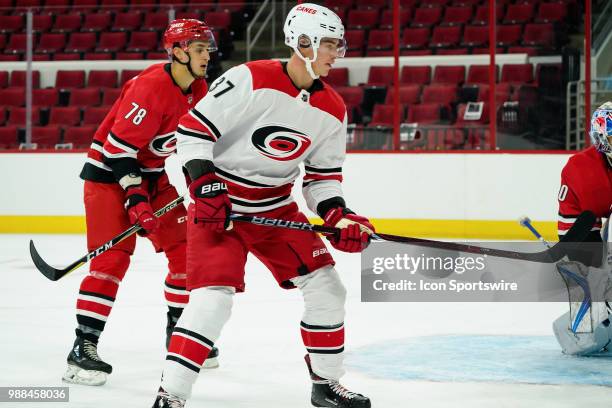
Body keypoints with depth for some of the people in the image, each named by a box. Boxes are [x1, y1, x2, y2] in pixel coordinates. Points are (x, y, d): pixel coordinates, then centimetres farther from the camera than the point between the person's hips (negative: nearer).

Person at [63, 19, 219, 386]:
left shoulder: (200, 89, 1)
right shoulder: (150, 88, -26)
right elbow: (119, 145, -27)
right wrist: (134, 196, -28)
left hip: (155, 175, 9)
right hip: (111, 172, -8)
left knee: (186, 249, 7)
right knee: (113, 257, -17)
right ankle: (83, 347, -15)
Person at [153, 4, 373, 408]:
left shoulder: (332, 110, -1)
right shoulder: (251, 80, -20)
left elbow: (323, 176, 7)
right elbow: (194, 127, -18)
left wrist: (339, 216, -10)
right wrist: (205, 188, -23)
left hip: (277, 208, 7)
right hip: (219, 205, -7)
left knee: (325, 286, 5)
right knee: (213, 296, -19)